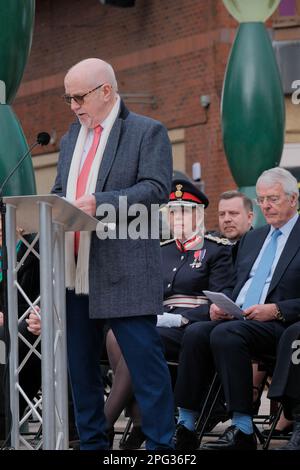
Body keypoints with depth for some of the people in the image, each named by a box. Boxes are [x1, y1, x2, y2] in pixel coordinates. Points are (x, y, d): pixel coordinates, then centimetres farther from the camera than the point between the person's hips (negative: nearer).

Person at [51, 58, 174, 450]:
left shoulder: (148, 133, -1)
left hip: (125, 274, -7)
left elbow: (156, 188, -12)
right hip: (74, 275, 7)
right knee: (80, 363, 10)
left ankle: (160, 444, -3)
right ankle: (92, 442, 19)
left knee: (145, 360, -7)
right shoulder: (71, 138, 20)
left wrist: (100, 203, -22)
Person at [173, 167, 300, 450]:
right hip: (236, 318, 7)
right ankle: (186, 425, -24)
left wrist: (277, 310, -19)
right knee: (196, 333, -23)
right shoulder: (251, 239, 25)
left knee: (225, 334, -33)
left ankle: (242, 430, -30)